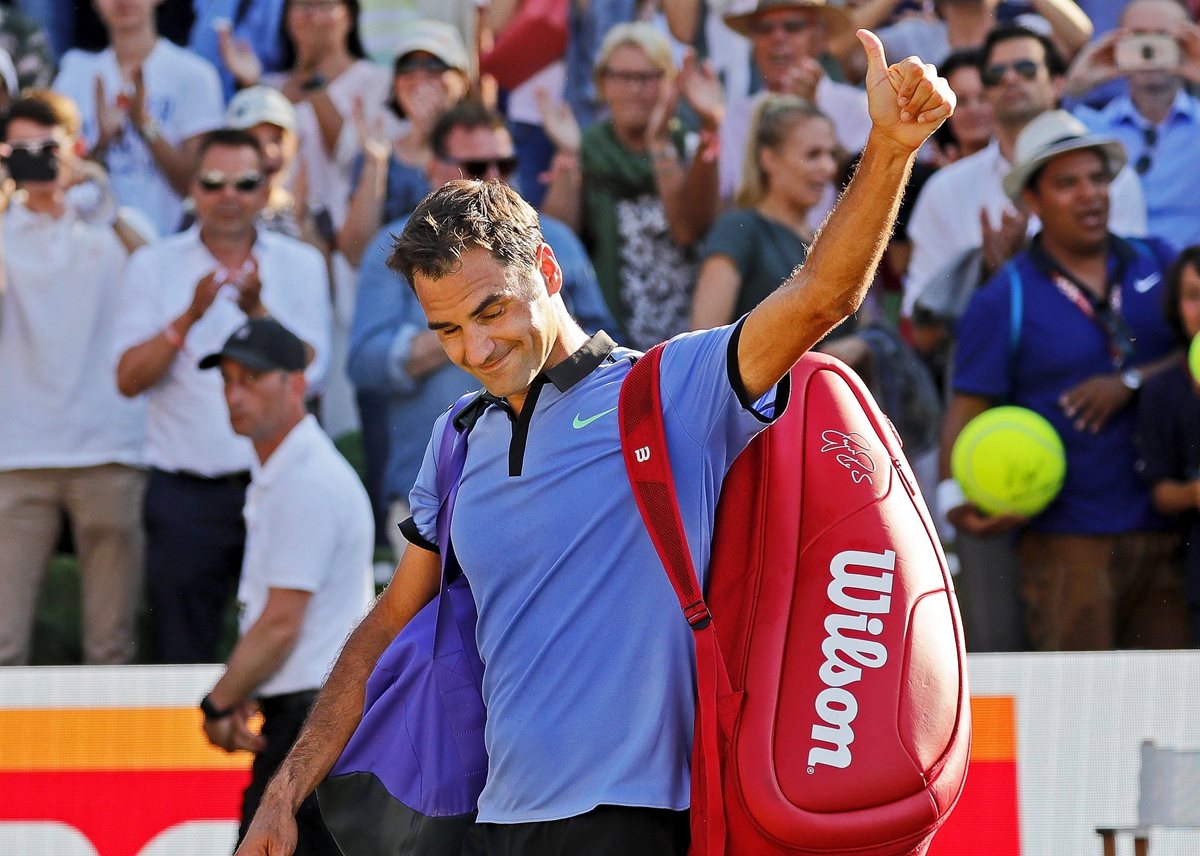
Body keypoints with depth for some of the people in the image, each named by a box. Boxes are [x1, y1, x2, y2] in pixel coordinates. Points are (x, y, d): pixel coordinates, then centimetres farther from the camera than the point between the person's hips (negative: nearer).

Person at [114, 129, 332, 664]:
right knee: (180, 659, 2)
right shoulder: (154, 267, 5)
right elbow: (129, 379, -4)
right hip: (185, 493, 0)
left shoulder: (300, 265, 6)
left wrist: (258, 311, -19)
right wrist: (190, 315, -16)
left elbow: (309, 372, -5)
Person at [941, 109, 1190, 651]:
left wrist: (1133, 382, -10)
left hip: (1166, 528, 3)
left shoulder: (1157, 265, 13)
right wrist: (955, 494, -19)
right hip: (1068, 540, -3)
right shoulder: (1003, 301, 2)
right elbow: (966, 412, -2)